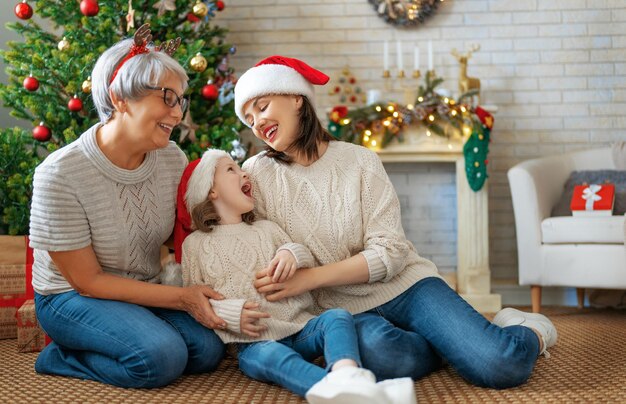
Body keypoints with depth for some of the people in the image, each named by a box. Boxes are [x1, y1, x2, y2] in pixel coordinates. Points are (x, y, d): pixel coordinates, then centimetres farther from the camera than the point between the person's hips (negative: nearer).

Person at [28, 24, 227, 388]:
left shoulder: (173, 159, -7)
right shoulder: (61, 174, -24)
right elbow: (87, 281, -19)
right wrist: (181, 297, -22)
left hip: (147, 290, 6)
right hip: (72, 296, -6)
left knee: (208, 350, -17)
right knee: (162, 357, -28)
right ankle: (60, 359, -3)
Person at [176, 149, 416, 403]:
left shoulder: (267, 228, 22)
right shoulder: (195, 244, 12)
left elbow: (312, 269, 19)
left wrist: (293, 254, -6)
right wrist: (230, 314, -12)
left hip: (301, 327, 4)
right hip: (253, 342, -4)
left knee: (337, 316, -25)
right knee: (271, 355, -36)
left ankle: (347, 376, -59)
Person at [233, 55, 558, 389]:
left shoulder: (360, 161, -3)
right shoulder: (258, 173, 1)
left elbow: (389, 254, -10)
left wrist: (308, 278, -20)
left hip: (406, 287, 0)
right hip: (347, 310, 1)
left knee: (501, 366, -23)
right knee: (377, 350, -38)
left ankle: (528, 334, 14)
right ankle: (461, 344, -6)